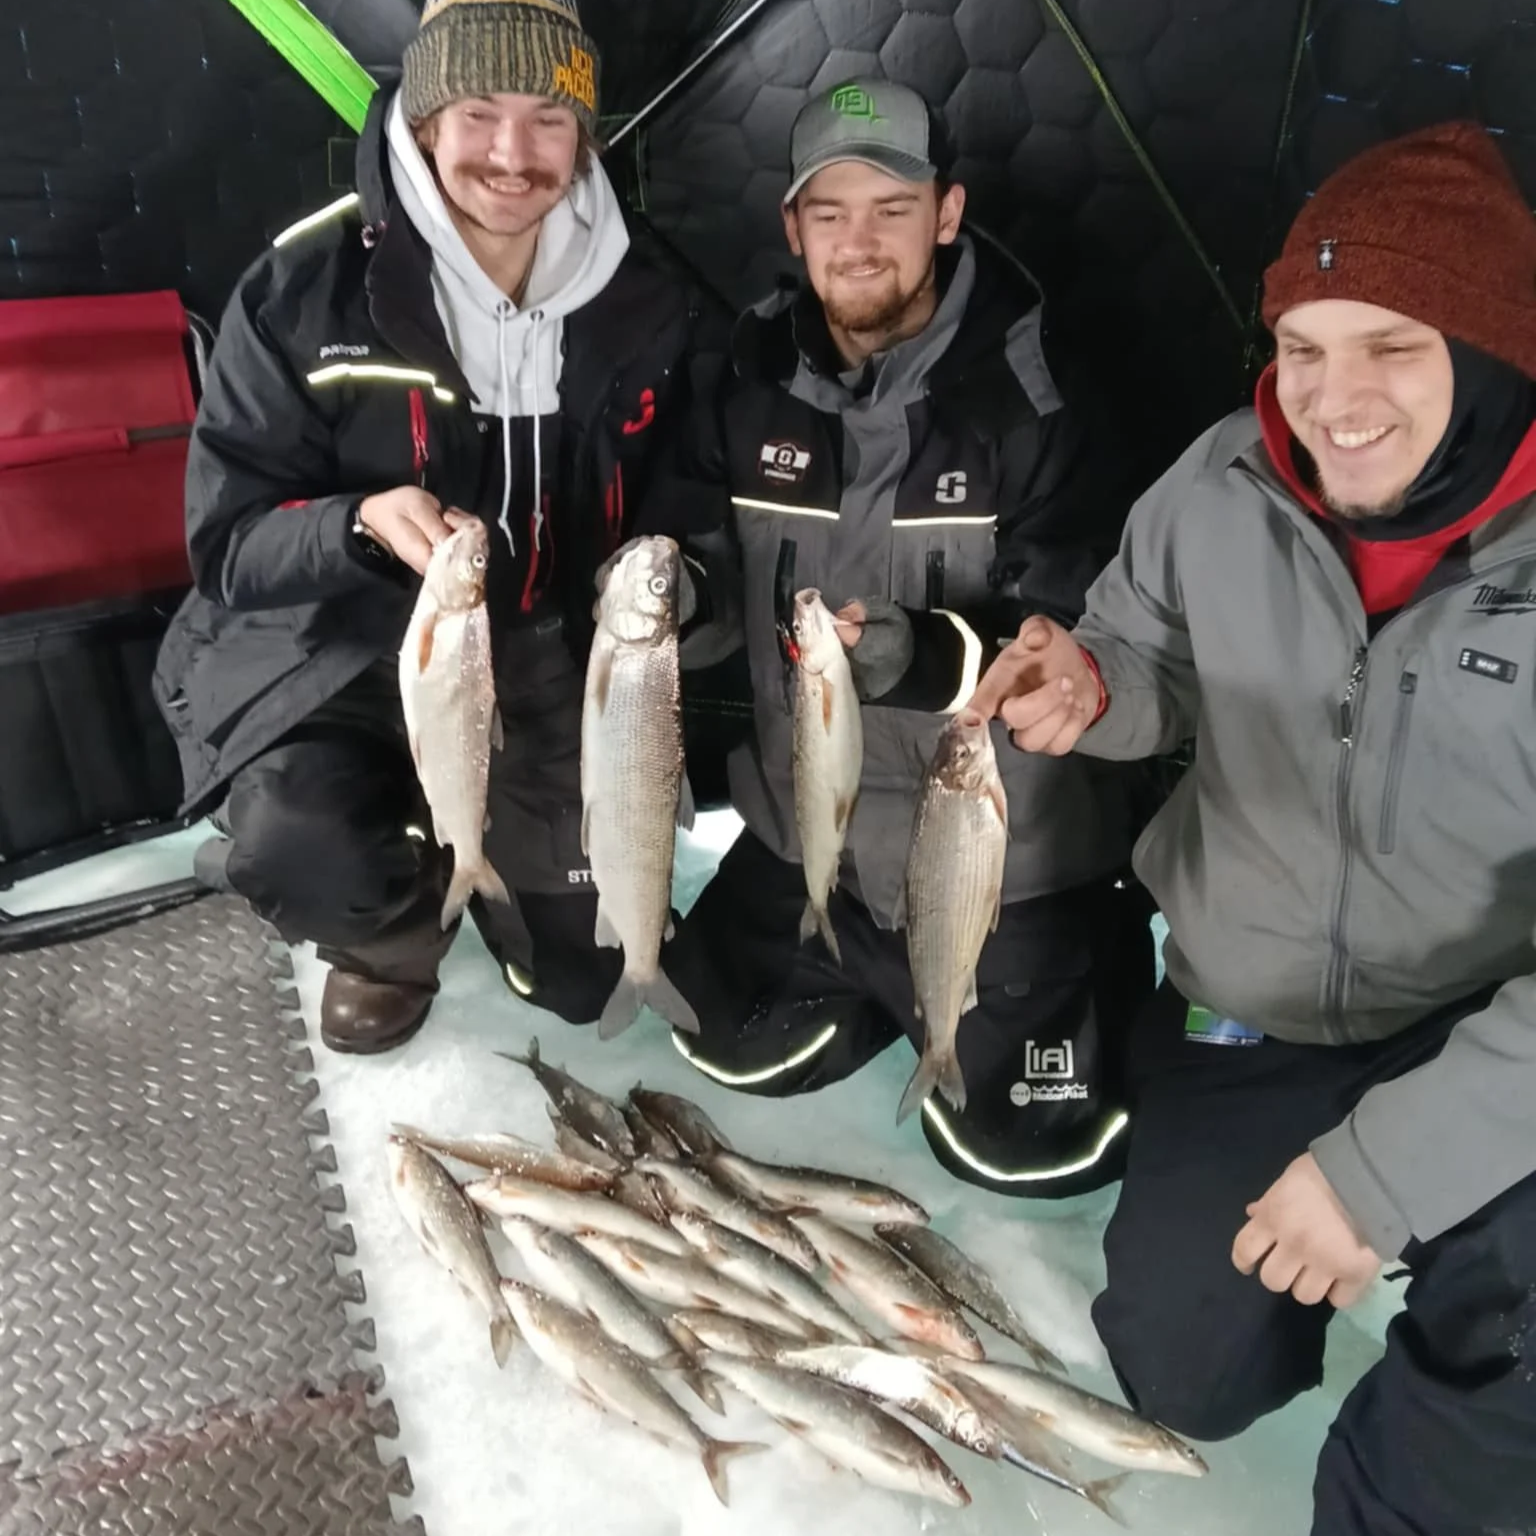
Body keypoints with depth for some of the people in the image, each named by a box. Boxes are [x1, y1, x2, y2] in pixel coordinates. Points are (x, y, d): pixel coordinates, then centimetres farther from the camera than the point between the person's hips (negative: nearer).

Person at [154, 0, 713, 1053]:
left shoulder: (645, 308, -4)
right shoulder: (306, 289, -14)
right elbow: (229, 543, -11)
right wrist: (362, 525, -32)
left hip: (552, 660, 3)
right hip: (343, 646, -2)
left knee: (578, 976, 6)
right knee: (295, 846, -33)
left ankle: (490, 866, 41)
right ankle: (397, 935, 6)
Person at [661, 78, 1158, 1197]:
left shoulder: (1035, 385, -19)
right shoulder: (758, 376, -4)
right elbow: (716, 581, 3)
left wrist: (934, 659, -37)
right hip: (811, 822, 5)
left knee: (1021, 1141, 6)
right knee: (735, 1043, 18)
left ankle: (1106, 953, 32)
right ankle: (891, 974, 41)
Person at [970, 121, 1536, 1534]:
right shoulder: (1221, 488, -11)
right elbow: (1156, 666, 5)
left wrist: (1387, 1164, -27)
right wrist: (1093, 688, -20)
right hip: (1244, 1014, 3)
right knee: (1184, 1377, 12)